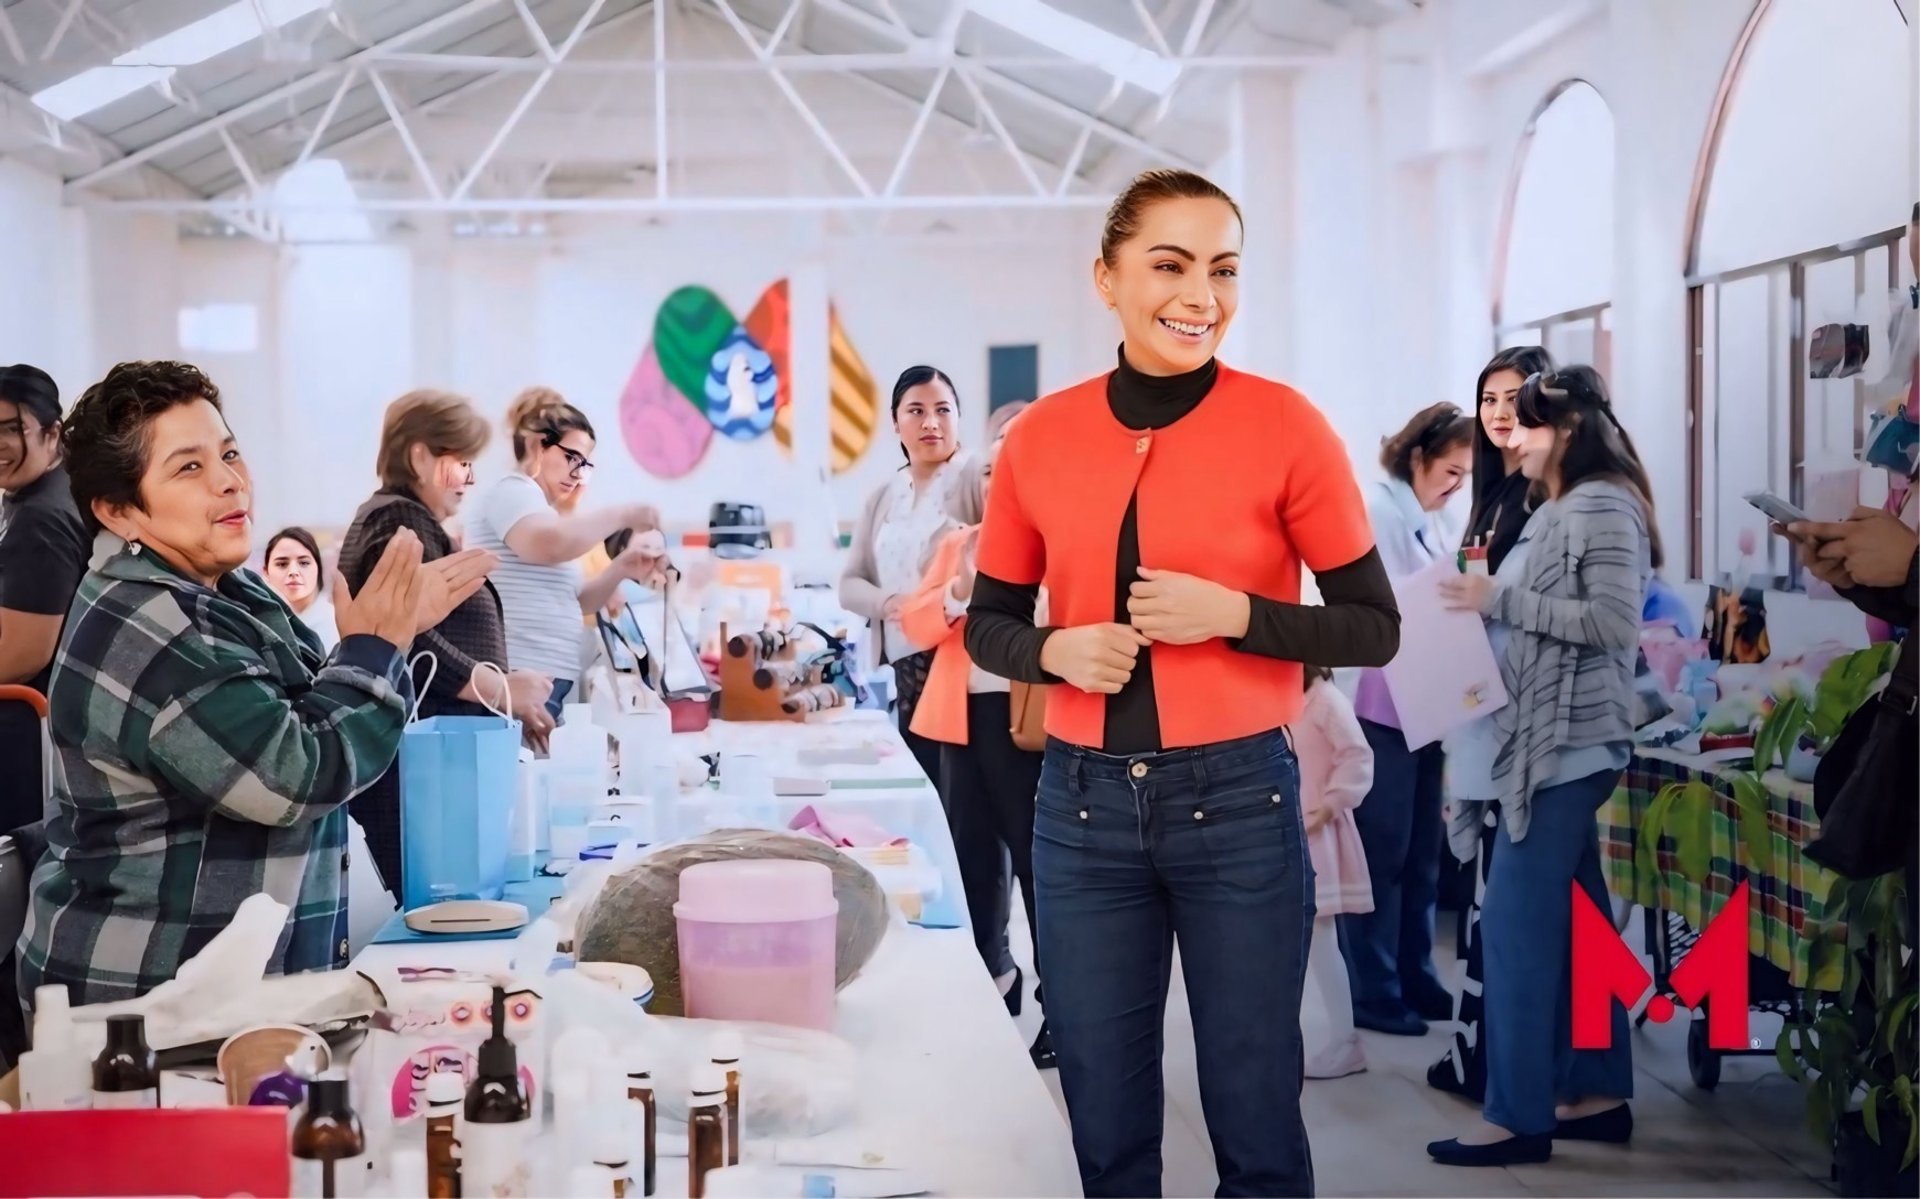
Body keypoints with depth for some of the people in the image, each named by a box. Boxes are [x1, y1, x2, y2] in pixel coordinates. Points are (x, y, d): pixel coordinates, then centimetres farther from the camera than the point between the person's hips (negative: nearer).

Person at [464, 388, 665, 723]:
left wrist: (621, 570, 7)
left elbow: (575, 602, 24)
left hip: (542, 683, 10)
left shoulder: (539, 507, 25)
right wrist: (623, 516, -17)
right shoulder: (514, 491, -4)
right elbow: (548, 544, -27)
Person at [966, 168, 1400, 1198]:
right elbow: (986, 624, 11)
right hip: (1082, 805, 3)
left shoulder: (1284, 425, -7)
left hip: (1237, 801, -2)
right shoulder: (1039, 437, 1)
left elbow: (1374, 628, -2)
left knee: (1253, 1111, 8)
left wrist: (1234, 613, -17)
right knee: (1104, 1115, 13)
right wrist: (1054, 650, -10)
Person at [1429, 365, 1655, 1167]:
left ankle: (1518, 1114, -6)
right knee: (1572, 920, 12)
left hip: (1566, 742, -10)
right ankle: (1598, 1093, 18)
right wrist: (1486, 604, 7)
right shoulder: (1560, 510, 18)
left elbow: (1613, 623, -20)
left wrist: (1500, 598, -19)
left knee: (1515, 920, -10)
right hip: (1542, 739, 10)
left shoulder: (1603, 507, -11)